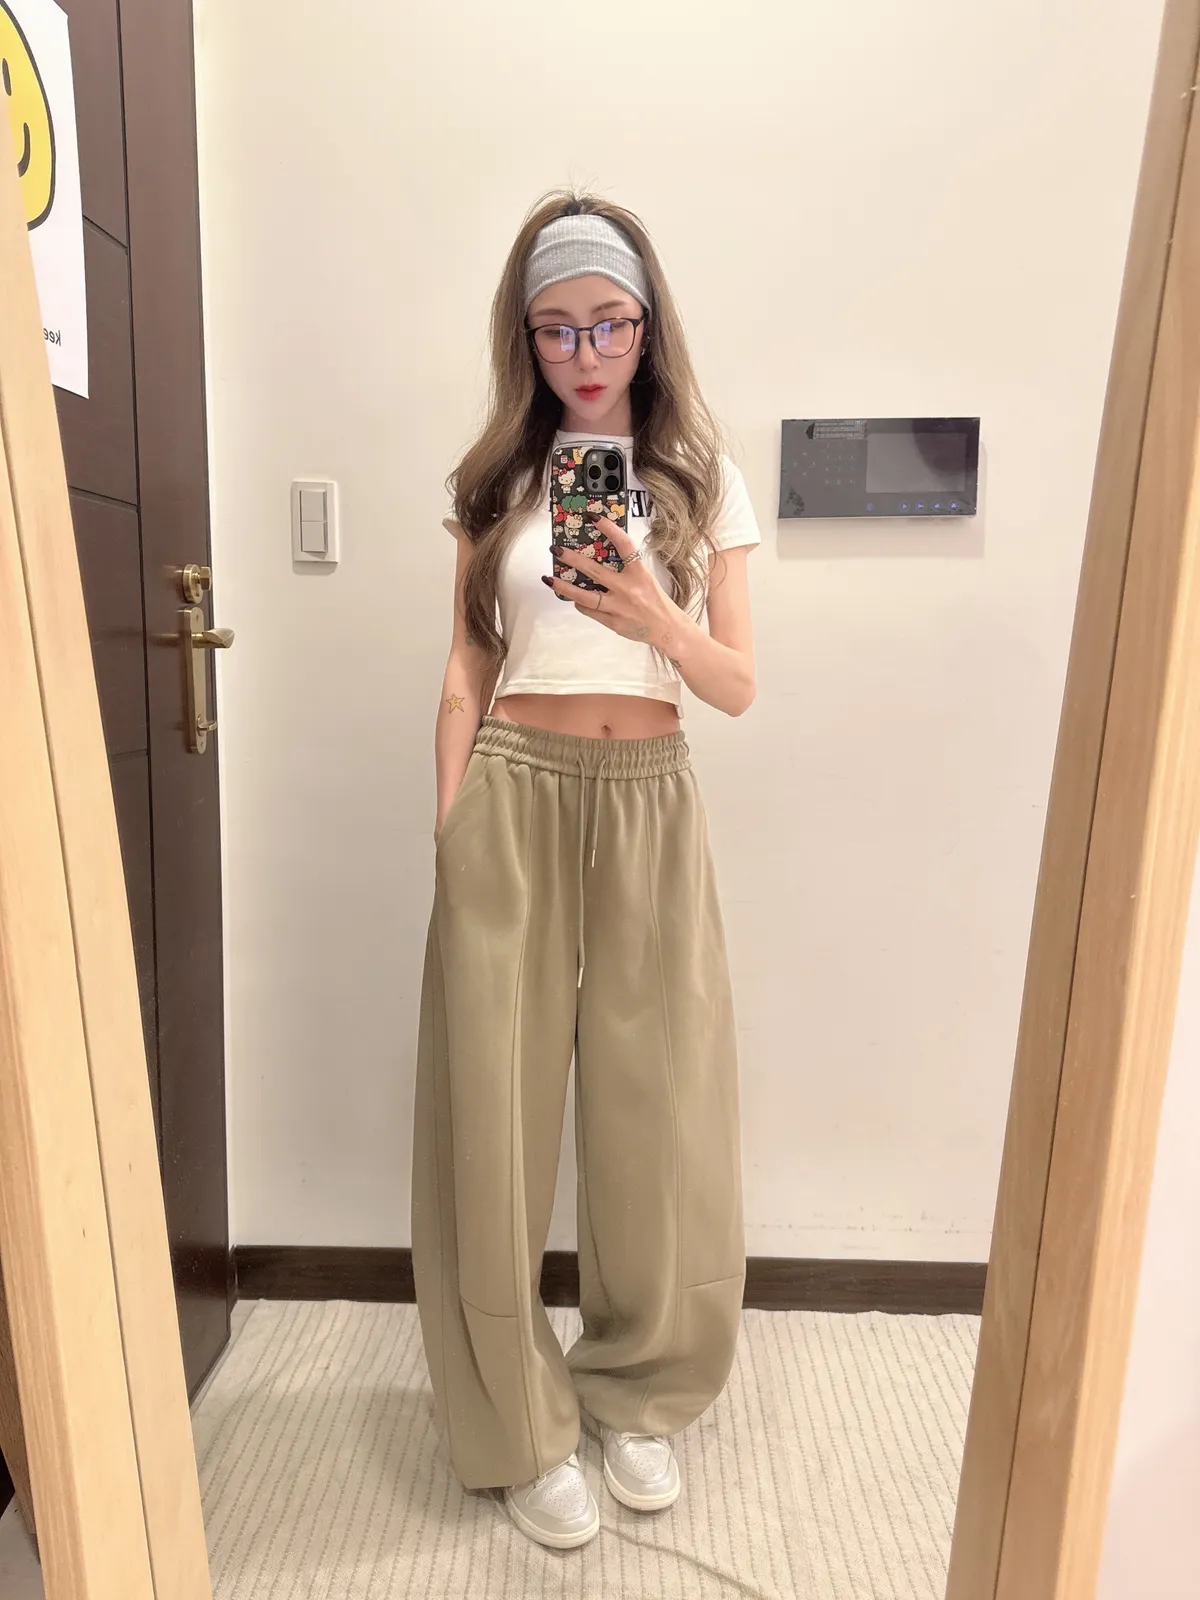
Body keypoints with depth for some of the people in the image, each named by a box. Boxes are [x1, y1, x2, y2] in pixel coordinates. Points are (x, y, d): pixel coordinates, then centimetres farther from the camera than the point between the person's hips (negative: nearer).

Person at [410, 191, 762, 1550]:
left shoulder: (702, 481, 9)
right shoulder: (494, 480, 9)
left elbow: (739, 687, 3)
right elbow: (466, 677, 7)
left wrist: (659, 623, -16)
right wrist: (452, 829, -1)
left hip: (649, 806, 1)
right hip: (515, 801, 0)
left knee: (660, 1116, 6)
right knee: (499, 1112, 4)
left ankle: (638, 1393, 34)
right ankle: (522, 1425, 27)